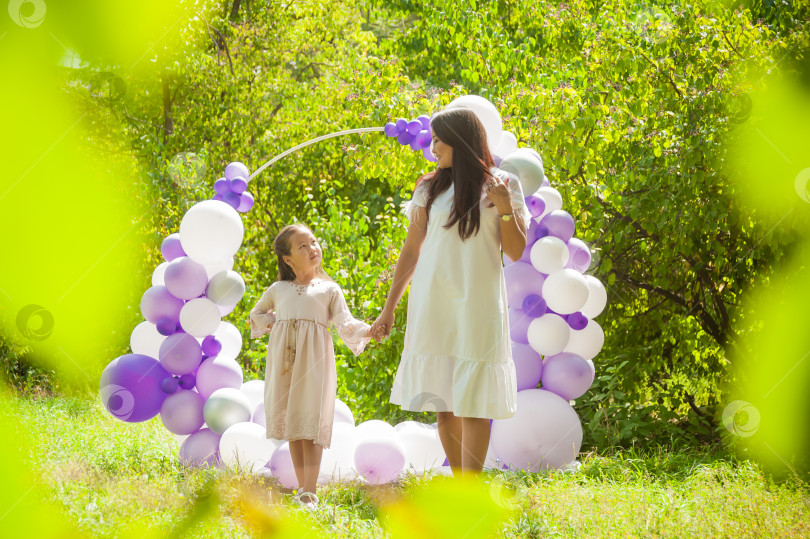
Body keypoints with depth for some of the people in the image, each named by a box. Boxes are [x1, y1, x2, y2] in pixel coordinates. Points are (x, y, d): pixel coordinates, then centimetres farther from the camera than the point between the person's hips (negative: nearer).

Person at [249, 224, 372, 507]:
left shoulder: (329, 289, 12)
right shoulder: (278, 290, 17)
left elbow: (345, 323, 2)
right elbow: (256, 314, 34)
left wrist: (370, 330, -17)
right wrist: (269, 323, 12)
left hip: (314, 360, -3)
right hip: (284, 357, 3)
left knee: (311, 422, -11)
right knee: (290, 421, 2)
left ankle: (310, 492, -14)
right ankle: (302, 487, 9)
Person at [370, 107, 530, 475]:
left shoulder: (502, 186, 4)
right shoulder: (430, 189, 10)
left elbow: (516, 253, 2)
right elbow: (411, 252, 13)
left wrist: (505, 210, -13)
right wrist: (389, 309, 11)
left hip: (477, 304, -3)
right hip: (432, 304, 3)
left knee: (472, 402, -7)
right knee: (442, 402, 3)